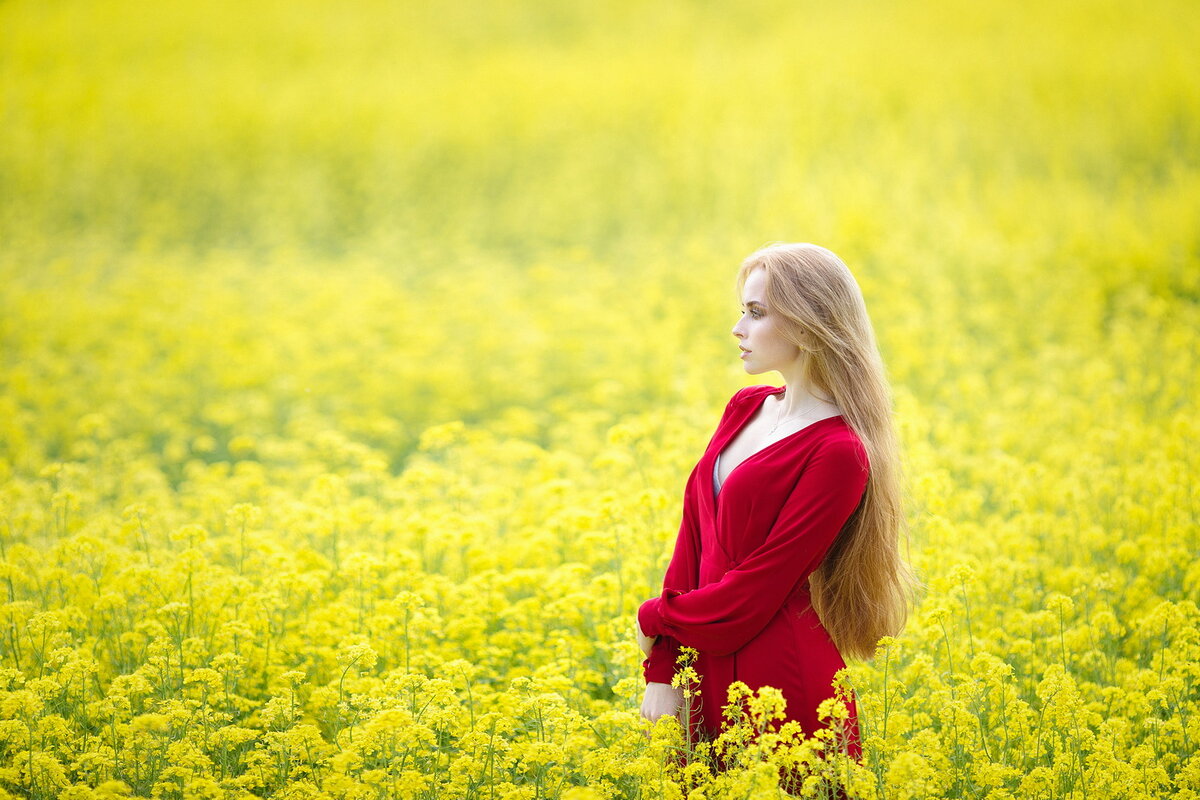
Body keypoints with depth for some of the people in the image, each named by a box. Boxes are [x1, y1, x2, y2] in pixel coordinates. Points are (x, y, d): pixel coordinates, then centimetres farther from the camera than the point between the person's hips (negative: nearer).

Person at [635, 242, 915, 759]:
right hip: (706, 674, 7)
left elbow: (753, 591, -16)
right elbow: (694, 537, 6)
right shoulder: (746, 409, 8)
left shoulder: (838, 453, -16)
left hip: (779, 679, -7)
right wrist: (660, 673, -1)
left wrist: (656, 619, -2)